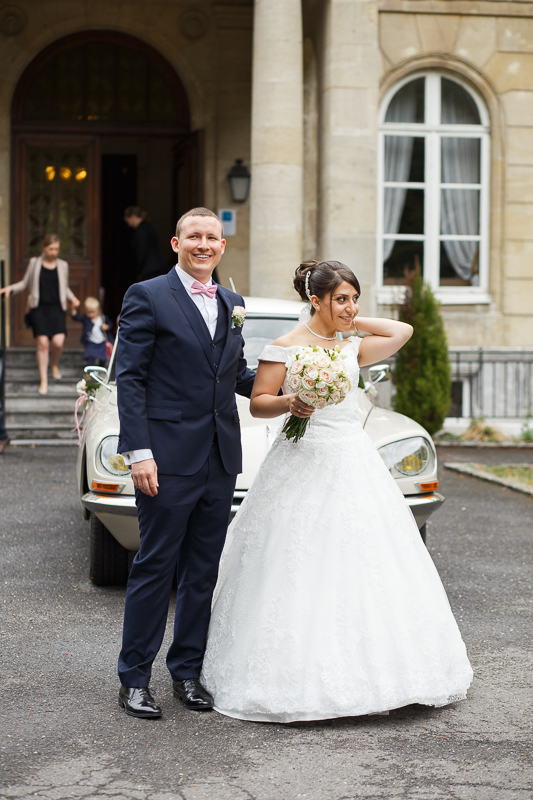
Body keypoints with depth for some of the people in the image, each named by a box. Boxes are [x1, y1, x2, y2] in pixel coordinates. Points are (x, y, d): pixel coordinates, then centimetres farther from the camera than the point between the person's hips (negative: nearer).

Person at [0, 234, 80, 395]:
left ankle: (55, 365, 19)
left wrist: (72, 298, 3)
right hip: (39, 308, -1)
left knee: (58, 342, -15)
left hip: (57, 308, 1)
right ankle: (44, 380, 2)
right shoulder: (34, 263, 6)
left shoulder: (63, 265, 9)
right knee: (43, 343, -8)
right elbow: (25, 283, 15)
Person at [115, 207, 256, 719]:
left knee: (203, 571, 11)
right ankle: (133, 680, 11)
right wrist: (138, 452, -16)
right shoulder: (147, 297, -4)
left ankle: (187, 672, 23)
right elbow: (129, 378, -9)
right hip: (169, 458, -6)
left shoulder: (231, 304, 15)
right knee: (155, 567, 0)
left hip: (221, 460, 6)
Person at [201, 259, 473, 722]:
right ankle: (301, 675, 2)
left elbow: (403, 331, 18)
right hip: (305, 463, -6)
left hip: (353, 461, 6)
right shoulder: (286, 347, -4)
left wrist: (352, 321, 14)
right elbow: (258, 404, -5)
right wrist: (288, 404, -24)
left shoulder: (352, 347, 12)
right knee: (302, 575, -6)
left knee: (361, 566, 4)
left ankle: (368, 671, 13)